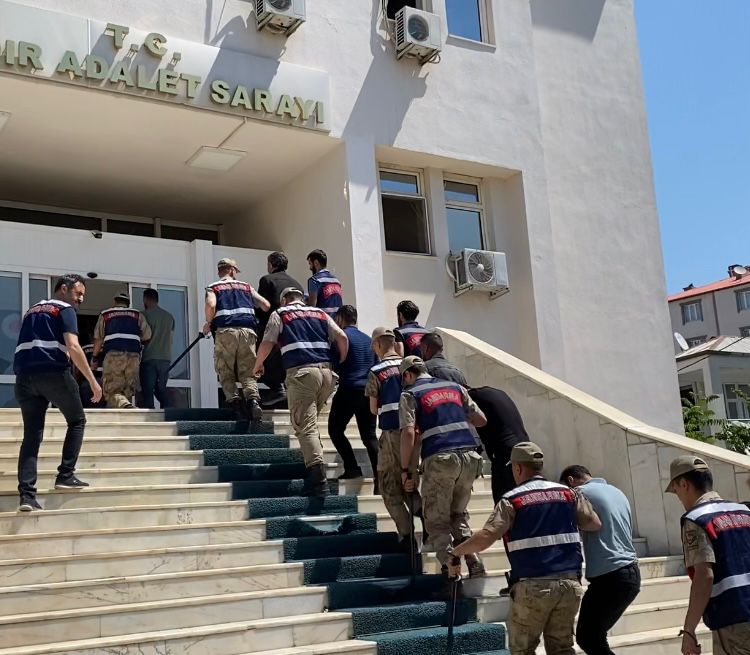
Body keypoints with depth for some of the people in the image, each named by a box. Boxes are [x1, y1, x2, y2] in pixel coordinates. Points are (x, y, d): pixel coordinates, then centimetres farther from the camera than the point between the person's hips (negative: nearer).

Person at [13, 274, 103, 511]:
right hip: (53, 372, -6)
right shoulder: (65, 309, 3)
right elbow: (73, 347, -10)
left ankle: (27, 495, -6)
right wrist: (93, 381, -10)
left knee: (31, 434, 5)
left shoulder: (32, 311, 27)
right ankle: (65, 476, 5)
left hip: (25, 375, 6)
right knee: (77, 421, 14)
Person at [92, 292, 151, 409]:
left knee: (111, 390, -7)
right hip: (133, 356, 2)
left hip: (113, 355, -2)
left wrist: (95, 358, 21)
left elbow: (98, 339, 12)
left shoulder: (105, 315, 17)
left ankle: (125, 405, -36)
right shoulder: (137, 315, 19)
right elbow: (147, 335, 11)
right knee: (128, 392, 8)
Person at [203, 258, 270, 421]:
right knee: (248, 372, 3)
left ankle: (234, 400, -13)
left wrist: (208, 324, 9)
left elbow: (211, 305, -8)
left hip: (225, 331, -2)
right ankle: (253, 399, -21)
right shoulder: (246, 286, 23)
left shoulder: (213, 288, 15)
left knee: (225, 372, 7)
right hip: (247, 331, 2)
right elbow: (266, 305, 16)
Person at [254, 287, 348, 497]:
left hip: (300, 372, -4)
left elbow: (267, 344, 4)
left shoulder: (280, 314, 12)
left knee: (305, 426, -9)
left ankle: (319, 478, -23)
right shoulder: (320, 313, 22)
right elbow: (342, 338, 11)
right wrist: (341, 364, 21)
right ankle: (315, 465, 19)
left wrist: (258, 365, 21)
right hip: (326, 371, 5)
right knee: (311, 422, 22)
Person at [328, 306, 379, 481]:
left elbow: (334, 364, -9)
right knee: (369, 435, 9)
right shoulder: (368, 339, 16)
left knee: (335, 429, 7)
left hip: (349, 390, -6)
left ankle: (352, 467, -6)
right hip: (368, 391, 6)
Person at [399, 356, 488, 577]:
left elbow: (409, 433, -7)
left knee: (436, 521, 7)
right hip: (470, 456, 5)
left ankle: (450, 569, -10)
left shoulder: (409, 394, 6)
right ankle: (475, 565, 6)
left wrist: (405, 471, -1)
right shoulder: (454, 387, 20)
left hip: (440, 460, -4)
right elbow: (481, 420, 19)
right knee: (458, 515, 21)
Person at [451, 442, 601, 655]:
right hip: (569, 583, 4)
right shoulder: (568, 493, 9)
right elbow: (595, 524, 9)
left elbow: (485, 538, -12)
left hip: (532, 586, -4)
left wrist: (457, 552, 4)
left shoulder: (512, 500, -4)